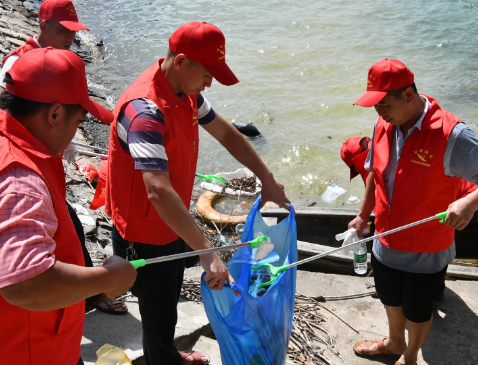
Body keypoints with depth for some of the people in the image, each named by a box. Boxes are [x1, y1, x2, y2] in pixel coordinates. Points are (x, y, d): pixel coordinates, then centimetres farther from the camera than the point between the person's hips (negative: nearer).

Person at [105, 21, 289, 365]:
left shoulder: (186, 91, -3)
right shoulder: (145, 110, -34)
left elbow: (225, 133, 9)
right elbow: (158, 192, -44)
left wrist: (267, 178, 5)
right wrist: (208, 253, -46)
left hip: (173, 225, 9)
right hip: (145, 236, -9)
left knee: (167, 301, 29)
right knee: (160, 314, 10)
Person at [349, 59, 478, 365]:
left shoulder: (451, 135, -27)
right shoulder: (383, 126, -6)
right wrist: (363, 216, 17)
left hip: (426, 250, -6)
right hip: (387, 243, 6)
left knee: (417, 310, 18)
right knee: (390, 299, 28)